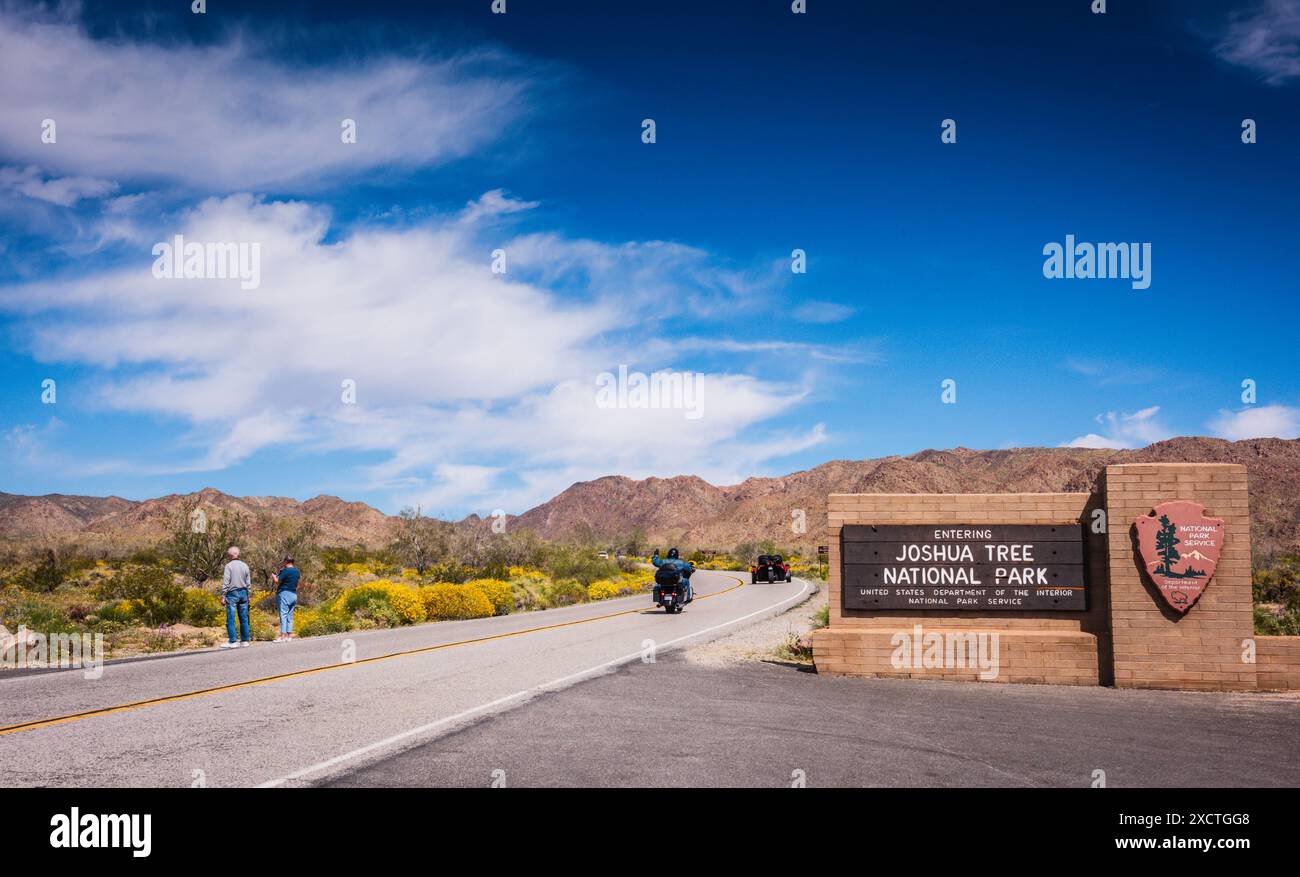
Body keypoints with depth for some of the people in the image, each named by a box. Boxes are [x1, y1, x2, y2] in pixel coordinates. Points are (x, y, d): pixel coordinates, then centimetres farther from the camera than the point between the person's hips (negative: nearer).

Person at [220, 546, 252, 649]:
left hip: (232, 593, -5)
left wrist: (223, 597, -7)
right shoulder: (245, 566, 7)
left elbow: (226, 582, -10)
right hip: (243, 593, 5)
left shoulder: (229, 566, -6)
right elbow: (248, 583, 9)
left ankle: (232, 642, -5)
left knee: (230, 619, -2)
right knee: (244, 618, 8)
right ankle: (245, 640, 9)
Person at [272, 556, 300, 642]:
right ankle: (289, 635, 10)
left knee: (283, 615, -7)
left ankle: (283, 635, -10)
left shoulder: (286, 571, -13)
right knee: (290, 616, 11)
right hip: (294, 594, 8)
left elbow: (277, 581, -12)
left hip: (285, 594, -7)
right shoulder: (297, 571, 10)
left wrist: (273, 577, 8)